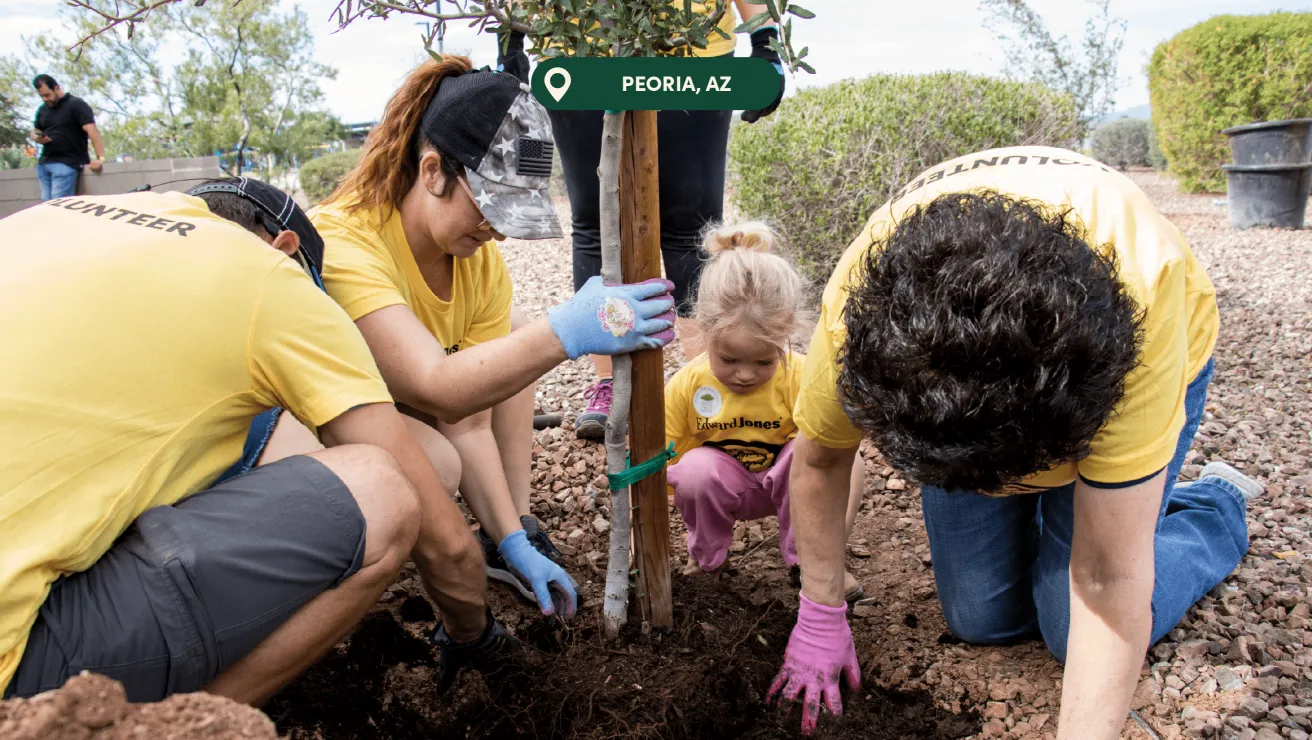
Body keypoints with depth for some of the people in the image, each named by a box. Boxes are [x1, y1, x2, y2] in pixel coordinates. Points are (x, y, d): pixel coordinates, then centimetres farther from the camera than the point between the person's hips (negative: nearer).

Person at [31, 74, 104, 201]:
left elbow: (92, 130, -16)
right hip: (44, 163, 7)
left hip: (67, 163, -7)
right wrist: (37, 138, 1)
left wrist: (100, 158, -28)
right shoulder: (42, 110, 17)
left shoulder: (76, 105, -5)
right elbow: (35, 132, 28)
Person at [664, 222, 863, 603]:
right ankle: (706, 556, -3)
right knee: (695, 468, -33)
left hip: (784, 481, 0)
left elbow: (849, 463, -32)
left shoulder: (801, 379, -26)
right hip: (723, 485, 1)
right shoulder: (685, 387, -21)